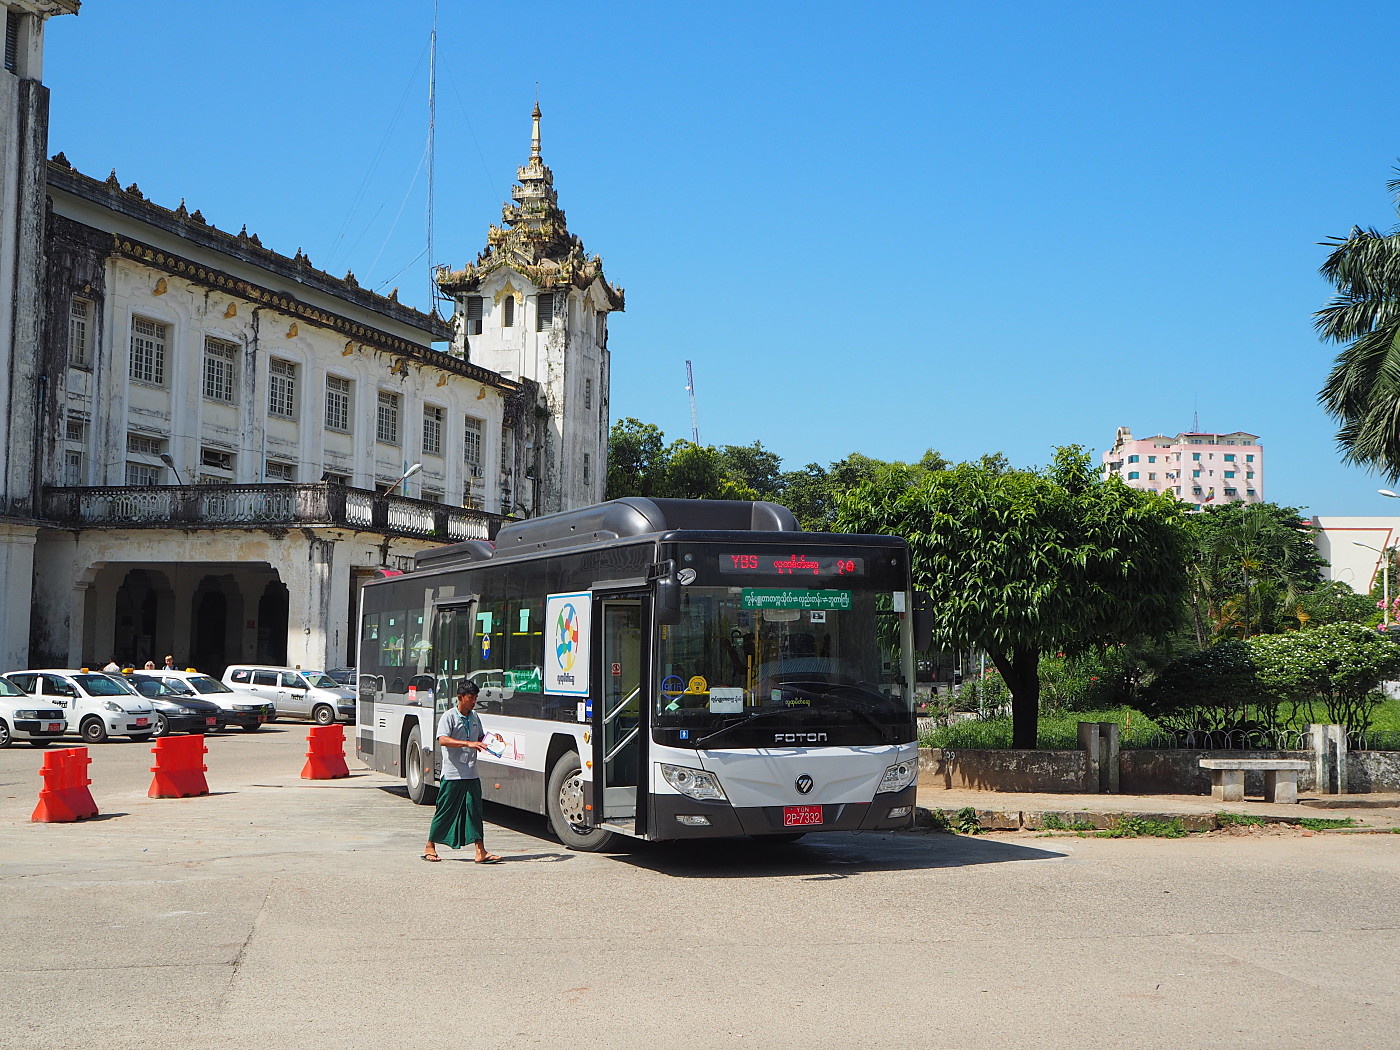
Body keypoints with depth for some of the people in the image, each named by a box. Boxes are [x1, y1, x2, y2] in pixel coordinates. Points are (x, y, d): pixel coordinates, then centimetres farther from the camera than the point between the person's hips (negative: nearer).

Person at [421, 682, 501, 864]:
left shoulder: (475, 717, 13)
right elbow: (443, 740, -22)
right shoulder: (449, 716, -8)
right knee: (445, 811, 3)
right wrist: (468, 743, -31)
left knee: (474, 809, -1)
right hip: (452, 773, -5)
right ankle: (430, 847, 18)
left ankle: (481, 852, -3)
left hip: (471, 773, 5)